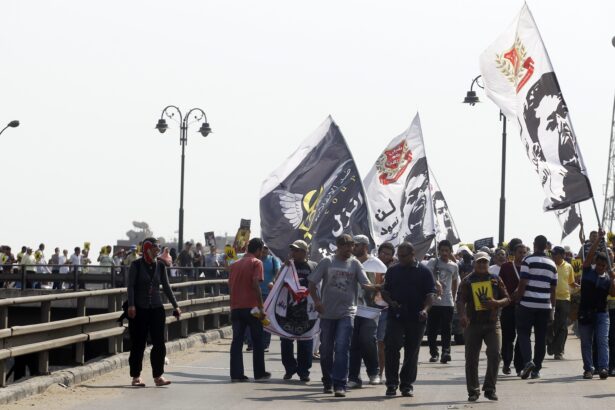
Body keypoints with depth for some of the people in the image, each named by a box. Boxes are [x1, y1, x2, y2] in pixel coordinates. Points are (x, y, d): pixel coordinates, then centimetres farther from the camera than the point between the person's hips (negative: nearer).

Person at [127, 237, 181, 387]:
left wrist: (175, 306, 10)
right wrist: (131, 305, -18)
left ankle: (158, 376, 2)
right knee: (138, 344, 1)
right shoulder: (136, 265, -3)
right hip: (139, 309, -4)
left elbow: (166, 287, 13)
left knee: (159, 343, -3)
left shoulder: (160, 266, 8)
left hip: (156, 308, 4)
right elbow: (131, 286, -7)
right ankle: (136, 376, 9)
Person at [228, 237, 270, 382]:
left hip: (235, 307, 5)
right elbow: (256, 285, -14)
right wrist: (261, 307, -13)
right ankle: (259, 373, 11)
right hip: (251, 307, -5)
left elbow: (230, 285, 12)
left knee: (237, 341, 4)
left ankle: (236, 374, -1)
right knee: (257, 341, 7)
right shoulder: (256, 263, -4)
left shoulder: (235, 264, 14)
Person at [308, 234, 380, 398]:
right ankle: (328, 382, 25)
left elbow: (365, 284, -4)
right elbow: (312, 283, 4)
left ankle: (339, 385, -14)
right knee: (326, 349, 8)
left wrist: (375, 287, -26)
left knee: (342, 347, -13)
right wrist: (317, 301, -8)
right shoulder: (327, 262, 2)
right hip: (327, 313, 1)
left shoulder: (355, 264, 4)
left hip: (347, 312, -1)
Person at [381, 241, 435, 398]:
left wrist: (425, 309, -17)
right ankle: (391, 384, -4)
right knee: (391, 349, -10)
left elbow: (430, 294, 0)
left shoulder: (423, 272, 4)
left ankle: (407, 385, 13)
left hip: (416, 319, -1)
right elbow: (385, 291, 16)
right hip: (395, 317, 1)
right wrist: (390, 302, -5)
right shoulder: (392, 271, 12)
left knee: (412, 352, 5)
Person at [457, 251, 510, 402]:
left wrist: (496, 303, -11)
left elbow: (507, 299, 10)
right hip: (473, 323, -1)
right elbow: (461, 301, -5)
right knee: (472, 358, 2)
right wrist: (462, 315, -24)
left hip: (493, 323, 1)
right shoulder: (468, 281, 5)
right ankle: (473, 391, 12)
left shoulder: (495, 279, 10)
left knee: (494, 355, -10)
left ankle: (490, 389, 1)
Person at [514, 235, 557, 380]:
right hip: (545, 306, 4)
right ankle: (536, 369, 8)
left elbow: (522, 283, -10)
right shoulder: (552, 264, 11)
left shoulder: (528, 260, -5)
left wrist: (517, 299, -1)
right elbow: (553, 289, 13)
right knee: (541, 337, 7)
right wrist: (552, 308, 17)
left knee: (523, 333, 4)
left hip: (528, 304, -4)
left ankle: (528, 361, -17)